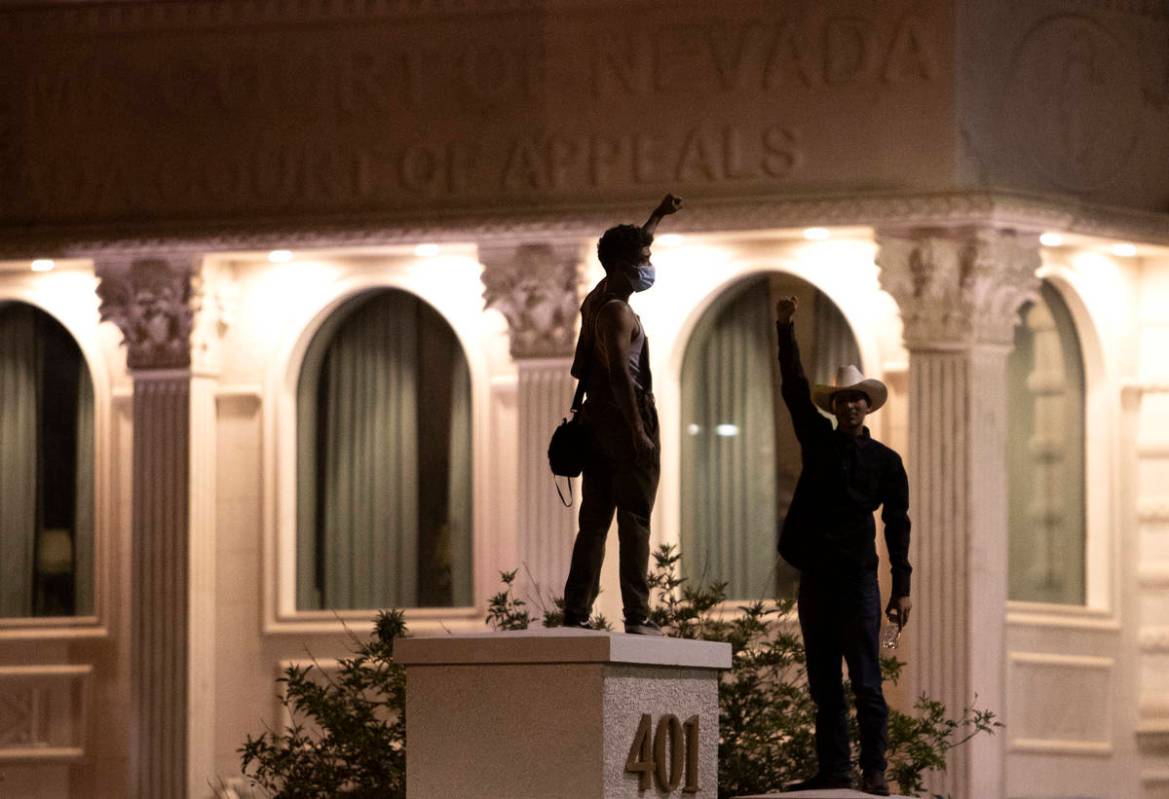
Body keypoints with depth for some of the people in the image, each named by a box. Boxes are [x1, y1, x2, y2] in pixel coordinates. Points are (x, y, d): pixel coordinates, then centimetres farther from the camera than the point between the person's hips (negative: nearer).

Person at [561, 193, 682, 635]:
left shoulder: (596, 299, 16)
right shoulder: (618, 312, -12)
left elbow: (632, 252, 35)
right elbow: (620, 373, -23)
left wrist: (658, 216, 47)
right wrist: (639, 431, -26)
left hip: (596, 418, 9)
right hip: (625, 418, -9)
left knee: (593, 522, 8)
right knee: (634, 522, -11)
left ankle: (576, 613, 4)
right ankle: (637, 615, -16)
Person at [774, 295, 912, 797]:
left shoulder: (885, 462, 6)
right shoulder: (818, 441, 12)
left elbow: (897, 527, 4)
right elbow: (794, 389, 3)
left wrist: (901, 589, -2)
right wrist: (785, 331, -7)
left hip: (857, 578, -3)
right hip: (815, 578, 4)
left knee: (866, 681, -7)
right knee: (823, 684, 4)